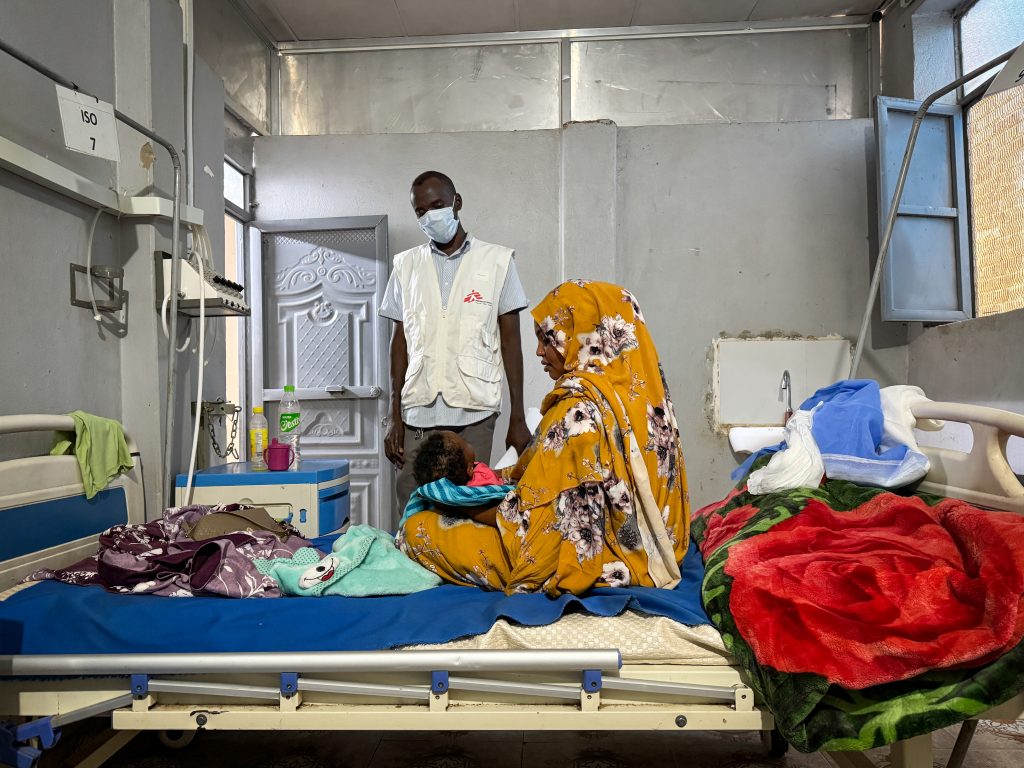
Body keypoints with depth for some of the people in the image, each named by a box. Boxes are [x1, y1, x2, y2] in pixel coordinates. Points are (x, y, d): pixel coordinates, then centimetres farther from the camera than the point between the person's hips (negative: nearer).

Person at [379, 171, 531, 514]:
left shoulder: (497, 261, 5)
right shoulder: (406, 265, 11)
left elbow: (510, 340, 4)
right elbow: (400, 341, 12)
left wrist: (518, 418, 0)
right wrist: (395, 416, 7)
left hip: (474, 412, -2)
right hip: (418, 413, 2)